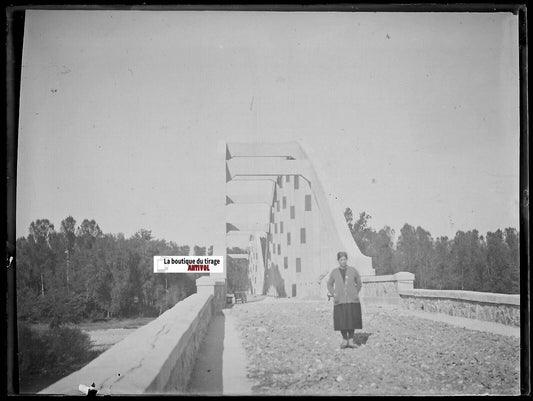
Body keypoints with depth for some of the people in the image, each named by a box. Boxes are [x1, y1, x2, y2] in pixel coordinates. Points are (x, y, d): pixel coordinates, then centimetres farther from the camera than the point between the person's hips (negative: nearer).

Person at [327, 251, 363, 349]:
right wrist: (333, 295, 6)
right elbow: (329, 285, 17)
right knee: (341, 322, -2)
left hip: (352, 301, 0)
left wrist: (355, 293, 8)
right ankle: (344, 340, 12)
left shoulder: (353, 270, 3)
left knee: (352, 321, 0)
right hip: (340, 301, 0)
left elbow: (359, 283, 16)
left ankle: (351, 340, 8)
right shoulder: (334, 272, 4)